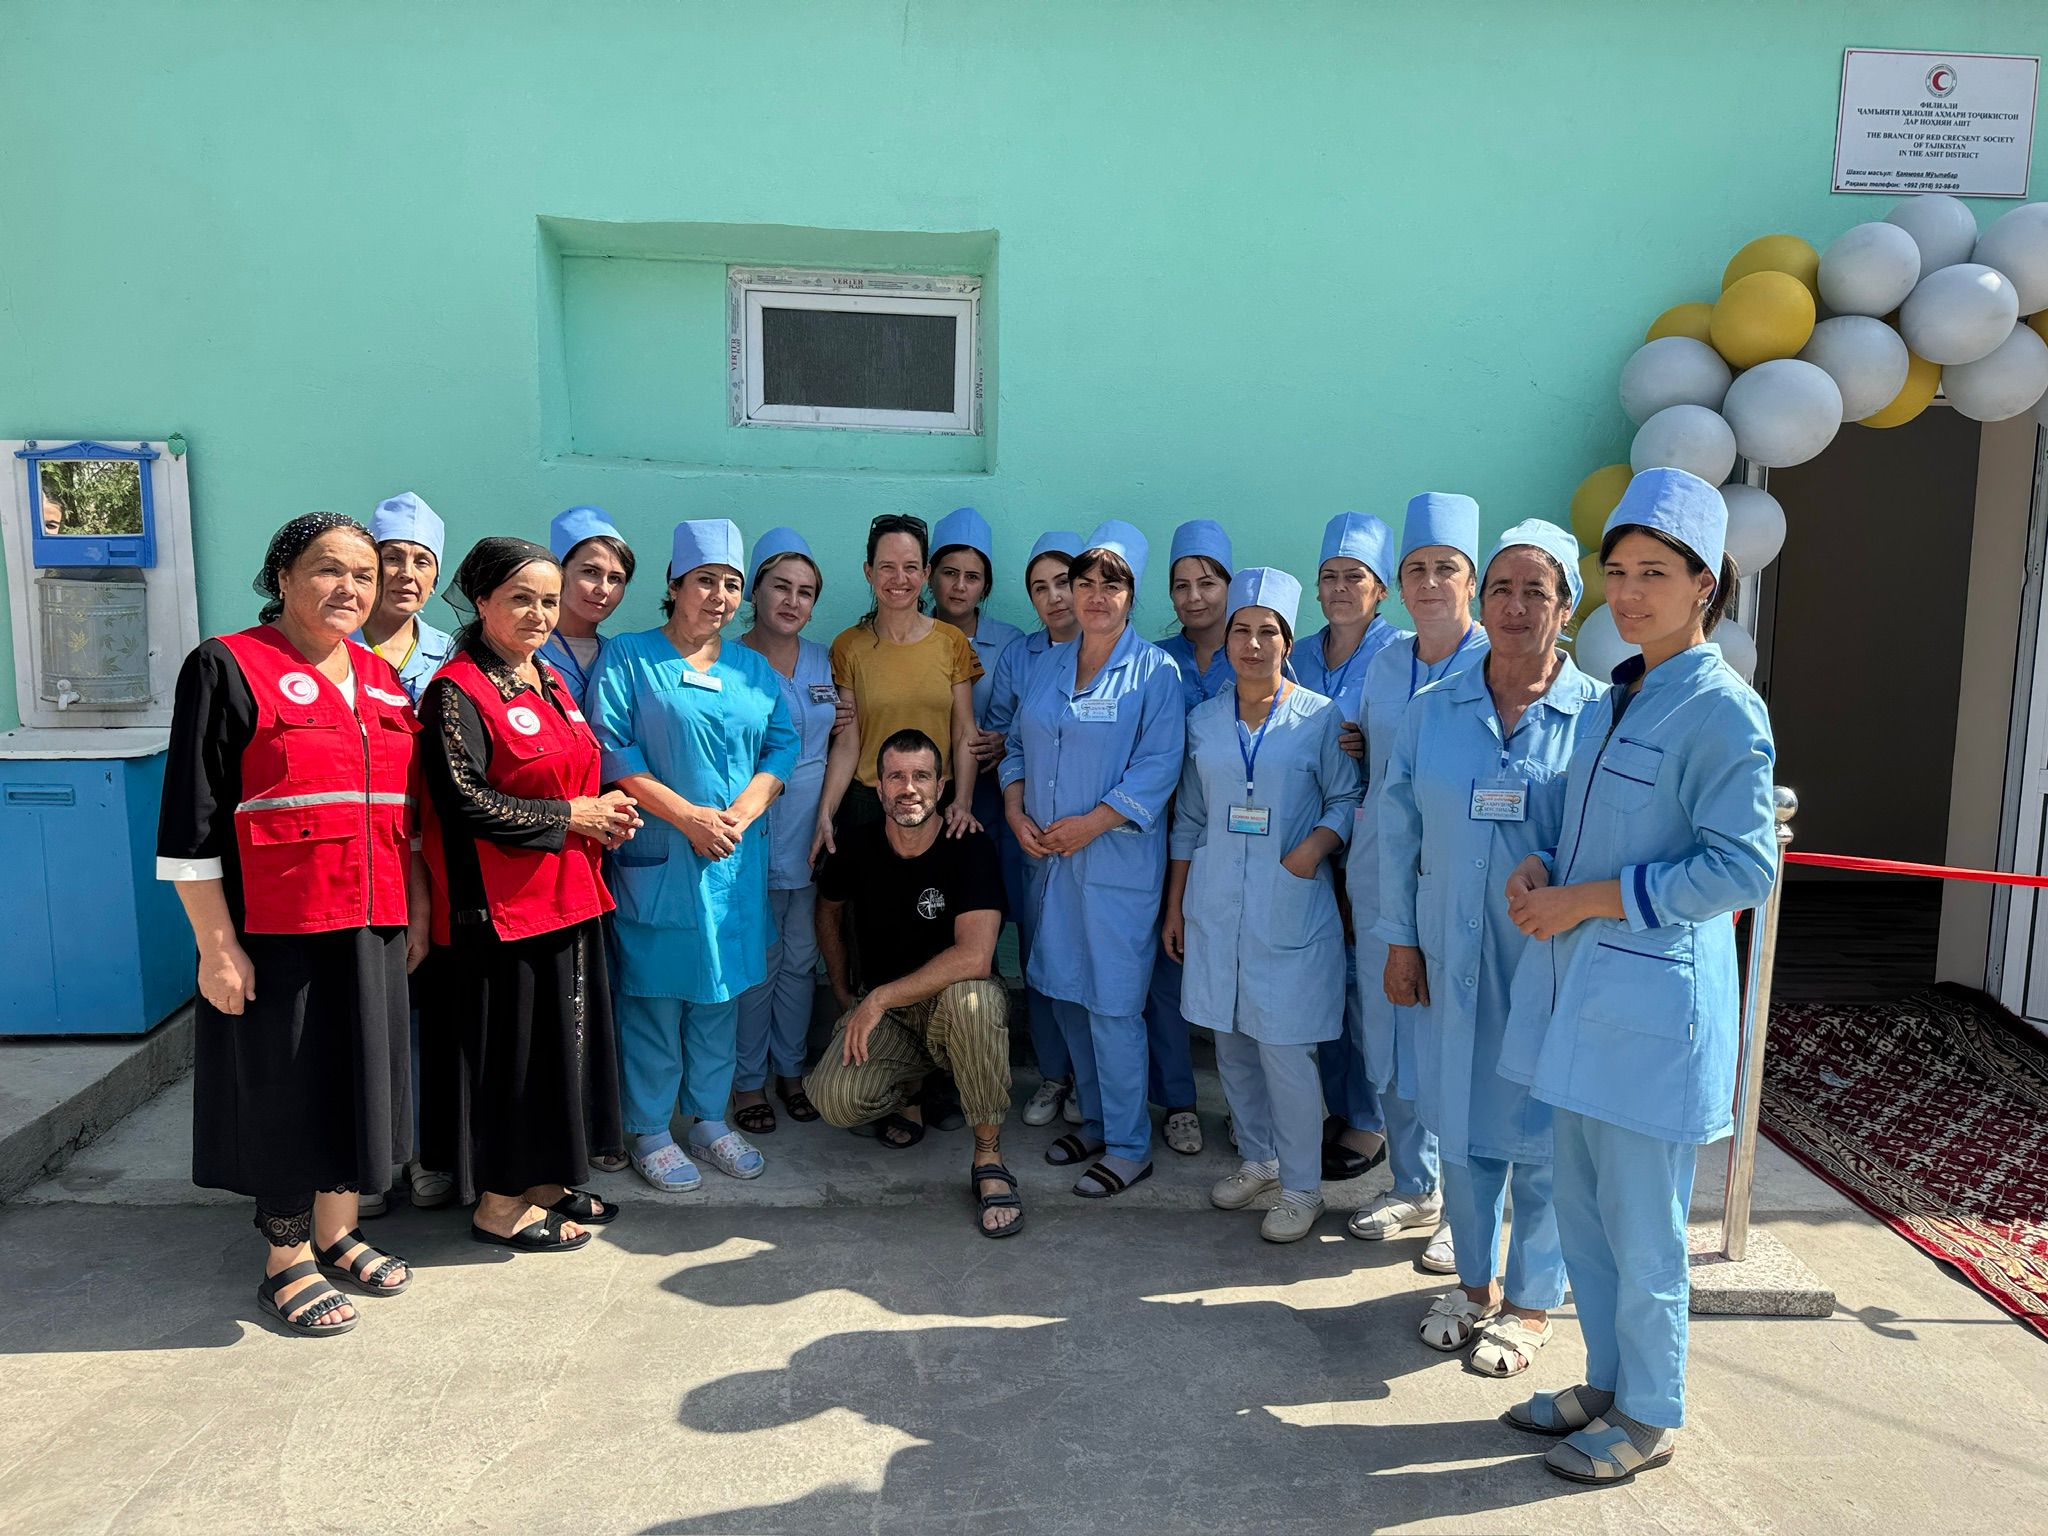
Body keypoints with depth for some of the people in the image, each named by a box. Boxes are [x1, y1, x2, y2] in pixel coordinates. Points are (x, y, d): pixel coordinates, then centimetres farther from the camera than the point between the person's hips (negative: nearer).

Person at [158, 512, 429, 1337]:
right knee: (285, 1089, 6)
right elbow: (193, 821, -10)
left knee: (357, 1076, 15)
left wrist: (417, 911, 12)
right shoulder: (227, 668, -8)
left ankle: (337, 1232, 34)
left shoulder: (383, 680, 10)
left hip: (372, 928, 6)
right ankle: (287, 1263, 24)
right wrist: (216, 946, -13)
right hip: (275, 932, -6)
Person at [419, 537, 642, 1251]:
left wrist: (606, 816, 2)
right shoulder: (458, 691, -12)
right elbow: (465, 802, -20)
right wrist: (571, 815, -15)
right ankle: (499, 1202, 17)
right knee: (508, 1045, 2)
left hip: (567, 893, 8)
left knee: (563, 1035, 15)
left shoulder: (552, 683, 14)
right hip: (499, 899, -8)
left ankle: (546, 1182, 29)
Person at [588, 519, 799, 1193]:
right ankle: (648, 1130, 16)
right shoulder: (627, 657, -2)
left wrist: (741, 814, -9)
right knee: (655, 992, 2)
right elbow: (610, 749, -10)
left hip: (738, 857, 5)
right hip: (656, 857, -4)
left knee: (720, 988, 12)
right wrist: (688, 816, -16)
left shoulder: (754, 669, 13)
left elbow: (781, 746, 8)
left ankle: (710, 1117, 26)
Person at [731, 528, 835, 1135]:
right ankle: (748, 1079, 20)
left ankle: (791, 1068, 30)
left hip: (811, 834, 5)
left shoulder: (824, 662, 8)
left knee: (800, 959, 14)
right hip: (753, 834, -4)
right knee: (756, 963, 3)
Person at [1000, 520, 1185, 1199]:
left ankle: (1129, 1147, 11)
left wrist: (1090, 823, -18)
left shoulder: (1155, 671, -5)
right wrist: (1015, 810, -1)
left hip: (1117, 859, -6)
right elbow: (1017, 745, 15)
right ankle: (1095, 1122, 29)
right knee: (1065, 994, 13)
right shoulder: (1047, 666, 13)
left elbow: (1158, 767, -12)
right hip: (1048, 858, 6)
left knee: (1112, 1004, -4)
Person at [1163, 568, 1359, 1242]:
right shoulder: (1203, 720, 9)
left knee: (1283, 1048, -4)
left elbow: (1347, 798, -1)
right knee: (1230, 1042, 11)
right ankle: (1257, 1159, 31)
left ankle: (1302, 1187, 14)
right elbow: (1189, 819, 13)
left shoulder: (1320, 717, -3)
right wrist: (1174, 904, 13)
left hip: (1290, 908, -4)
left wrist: (1313, 846, -20)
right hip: (1215, 907, 4)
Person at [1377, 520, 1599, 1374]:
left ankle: (1531, 1301, 29)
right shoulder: (1433, 713, 2)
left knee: (1542, 1130, 8)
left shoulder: (1601, 716, -7)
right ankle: (1474, 1281, 35)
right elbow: (1397, 835, 6)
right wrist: (1400, 941, 4)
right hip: (1454, 958, 3)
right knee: (1461, 1120, 14)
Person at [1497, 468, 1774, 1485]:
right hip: (1579, 989, 8)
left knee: (1641, 1229, 6)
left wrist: (1588, 899, -16)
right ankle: (1607, 1384, 35)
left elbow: (1745, 867, -18)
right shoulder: (1619, 697, 13)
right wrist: (1542, 869, 0)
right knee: (1582, 1211, 17)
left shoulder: (1722, 711, -12)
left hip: (1652, 1002, -8)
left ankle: (1648, 1418, 26)